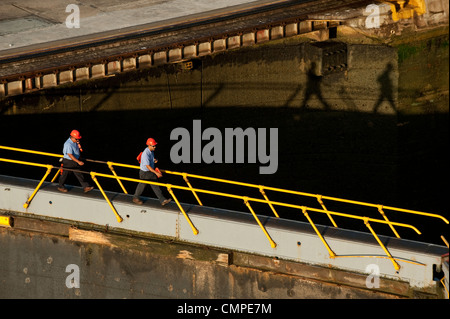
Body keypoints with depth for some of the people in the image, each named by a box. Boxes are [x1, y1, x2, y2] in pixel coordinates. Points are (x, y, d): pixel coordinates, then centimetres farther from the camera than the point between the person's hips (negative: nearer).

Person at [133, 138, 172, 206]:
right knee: (142, 185, 13)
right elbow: (148, 166, -30)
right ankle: (135, 198, 36)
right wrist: (156, 173, -32)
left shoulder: (151, 151, -3)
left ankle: (162, 200, 6)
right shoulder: (145, 154, -31)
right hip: (145, 173, -7)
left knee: (155, 186, 6)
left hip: (151, 171, 7)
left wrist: (154, 160, -4)